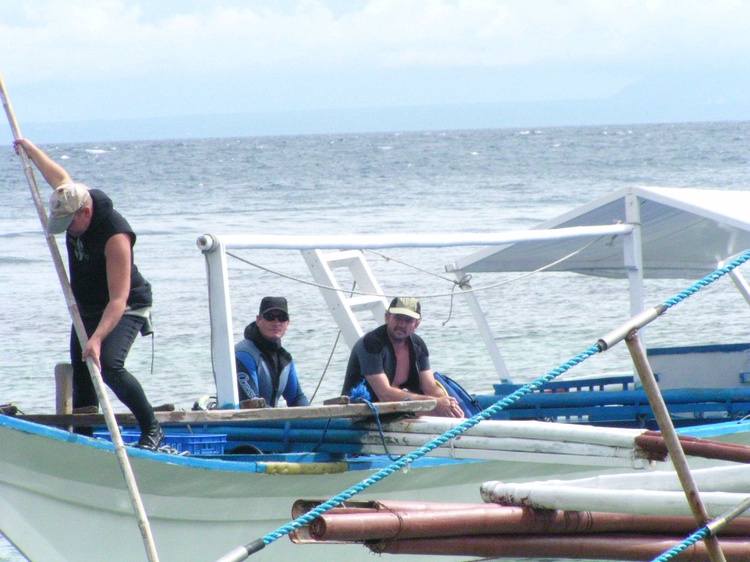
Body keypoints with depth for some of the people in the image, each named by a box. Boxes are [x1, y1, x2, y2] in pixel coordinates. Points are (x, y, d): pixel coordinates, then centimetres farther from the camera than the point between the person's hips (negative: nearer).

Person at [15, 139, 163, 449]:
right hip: (87, 308, 8)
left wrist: (96, 338, -48)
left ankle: (152, 429, -16)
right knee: (81, 376, 6)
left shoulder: (114, 236, -34)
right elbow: (59, 176, 15)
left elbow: (118, 299, -37)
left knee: (108, 365, -27)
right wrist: (30, 149, 28)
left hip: (125, 310, -8)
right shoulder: (72, 201, -11)